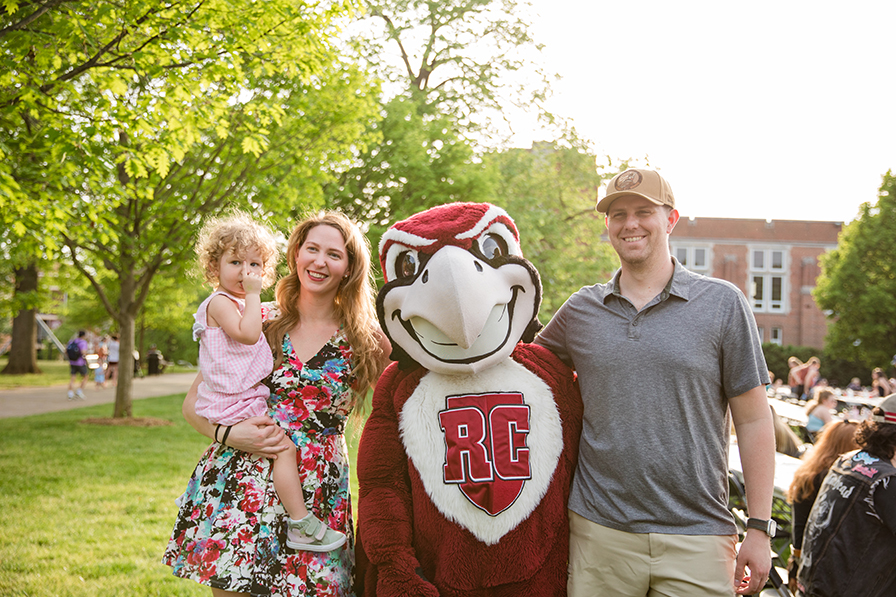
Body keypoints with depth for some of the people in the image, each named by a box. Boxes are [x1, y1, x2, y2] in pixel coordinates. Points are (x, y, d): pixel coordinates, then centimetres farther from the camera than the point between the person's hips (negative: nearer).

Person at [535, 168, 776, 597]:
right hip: (598, 532, 2)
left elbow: (754, 421, 0)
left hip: (697, 536, -2)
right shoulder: (580, 309, 7)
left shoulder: (723, 304, 0)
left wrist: (759, 529, -2)